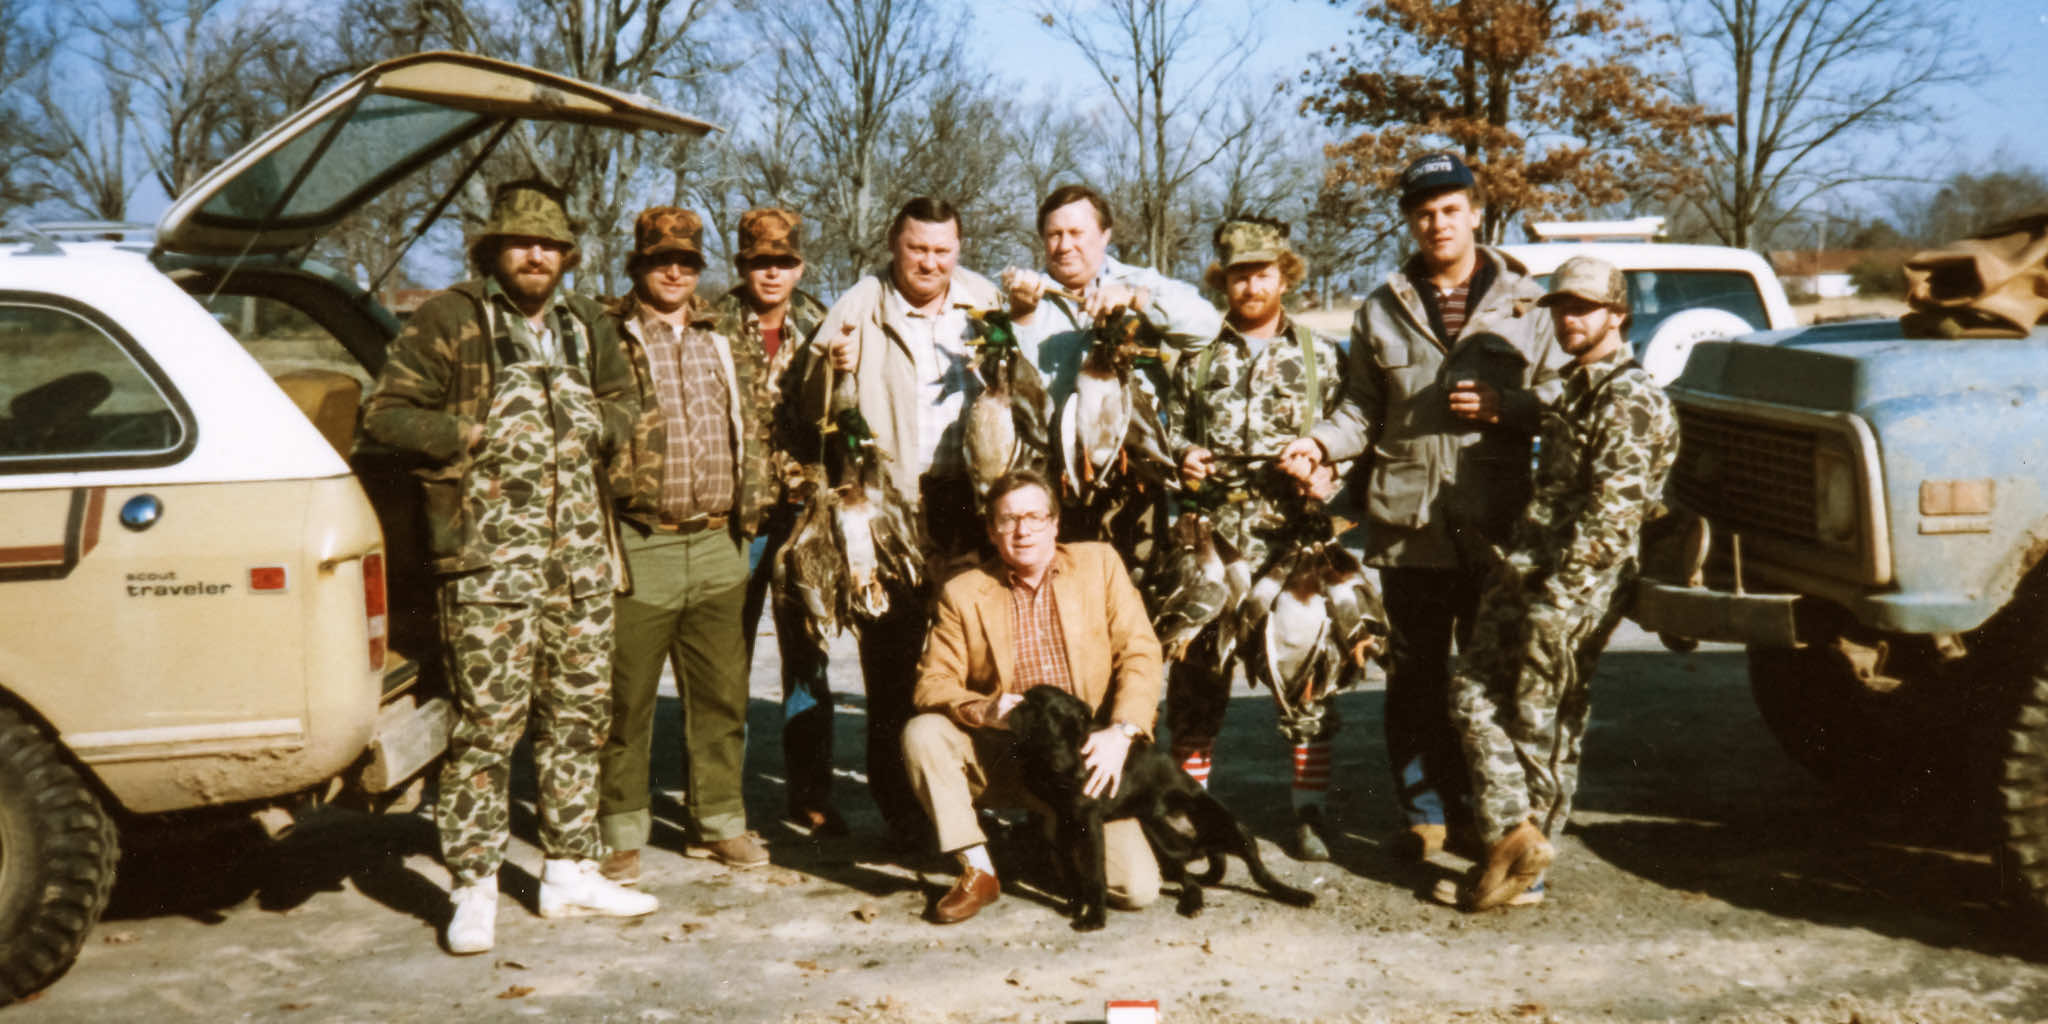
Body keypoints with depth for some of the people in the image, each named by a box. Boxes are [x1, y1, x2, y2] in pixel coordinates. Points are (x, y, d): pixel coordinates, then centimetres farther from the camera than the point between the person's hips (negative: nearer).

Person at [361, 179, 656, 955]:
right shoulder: (449, 321, -1)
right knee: (488, 718, -7)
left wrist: (593, 425, 5)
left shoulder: (585, 327, 17)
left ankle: (570, 873, 22)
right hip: (489, 553, -6)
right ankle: (475, 890, 2)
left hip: (580, 551, 6)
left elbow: (621, 405, 27)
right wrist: (471, 435, -10)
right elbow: (384, 412, -3)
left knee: (580, 711, 10)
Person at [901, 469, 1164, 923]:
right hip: (1003, 760, 1)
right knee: (922, 732, -26)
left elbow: (1140, 652, -3)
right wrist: (984, 710, -25)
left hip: (1086, 757, 0)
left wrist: (1121, 732, -19)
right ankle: (978, 871, -10)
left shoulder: (1099, 563, 1)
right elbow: (932, 682, -3)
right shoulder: (962, 593, 0)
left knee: (1137, 889, -16)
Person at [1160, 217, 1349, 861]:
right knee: (1197, 668, 2)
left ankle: (1308, 813, 7)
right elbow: (1171, 430, 19)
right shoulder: (1198, 358, 14)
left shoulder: (1320, 357, 12)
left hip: (1295, 538, -1)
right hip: (1211, 537, 1)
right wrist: (1181, 456, -2)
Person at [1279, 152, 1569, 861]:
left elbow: (1561, 396, 10)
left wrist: (1504, 409, -8)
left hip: (1497, 526, -1)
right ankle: (1423, 811, 16)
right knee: (1415, 675, 6)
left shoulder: (1522, 303, 8)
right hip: (1408, 525, 1)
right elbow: (1363, 409, 14)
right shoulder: (1382, 311, 12)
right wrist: (1320, 443, -5)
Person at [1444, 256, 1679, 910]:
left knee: (1542, 724, -2)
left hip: (1574, 592, -9)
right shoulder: (1578, 389, 18)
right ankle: (1515, 832, 9)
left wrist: (1554, 597, -23)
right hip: (1529, 577, 9)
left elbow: (1611, 517, -21)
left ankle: (1523, 852, 6)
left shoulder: (1632, 402, -14)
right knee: (1473, 691, 6)